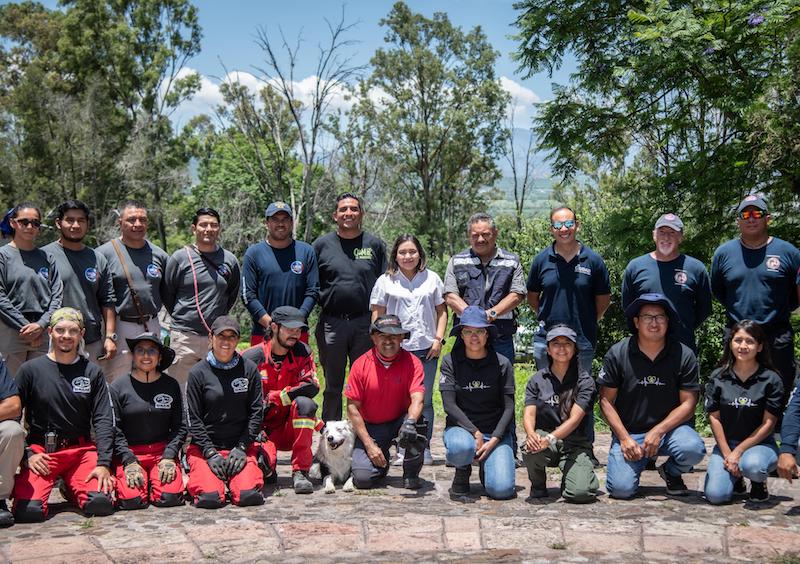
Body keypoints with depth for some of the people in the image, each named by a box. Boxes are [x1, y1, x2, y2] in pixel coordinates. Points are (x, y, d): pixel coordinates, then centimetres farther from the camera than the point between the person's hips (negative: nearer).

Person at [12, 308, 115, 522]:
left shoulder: (92, 372, 6)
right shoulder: (31, 369, 2)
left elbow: (103, 420, 1)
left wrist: (104, 463, -10)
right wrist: (26, 454, -10)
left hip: (82, 450, 2)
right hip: (40, 450, -1)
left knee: (101, 503, -22)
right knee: (29, 510, -24)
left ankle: (73, 485, 12)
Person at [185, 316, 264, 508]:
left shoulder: (249, 369, 5)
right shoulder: (198, 372, -1)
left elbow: (256, 411, 4)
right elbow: (193, 418, -2)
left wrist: (241, 447, -6)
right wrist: (210, 453, -10)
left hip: (241, 445, 1)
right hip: (205, 445, -1)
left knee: (249, 495, -22)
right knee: (210, 497, -23)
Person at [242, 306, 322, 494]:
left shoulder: (302, 352, -1)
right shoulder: (250, 358, -6)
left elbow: (312, 387, -14)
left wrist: (273, 397, -19)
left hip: (292, 429, 2)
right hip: (262, 428, -2)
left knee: (304, 403, -31)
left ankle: (300, 472, -23)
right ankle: (268, 470, 10)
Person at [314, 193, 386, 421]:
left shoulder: (375, 245, 6)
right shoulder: (322, 245, 5)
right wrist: (321, 300, -5)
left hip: (366, 323, 0)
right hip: (331, 323, 0)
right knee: (332, 386, 9)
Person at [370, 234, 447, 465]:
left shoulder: (432, 278, 11)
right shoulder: (385, 281, 6)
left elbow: (442, 310, 13)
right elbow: (377, 315, 6)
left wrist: (438, 338, 3)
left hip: (426, 348, 1)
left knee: (425, 400, 4)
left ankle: (424, 448, 12)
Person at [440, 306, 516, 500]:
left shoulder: (502, 364, -1)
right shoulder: (450, 362, -2)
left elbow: (509, 406, -2)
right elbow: (449, 405, -8)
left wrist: (494, 440, -13)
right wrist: (475, 433, -17)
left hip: (496, 432, 1)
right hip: (461, 427, -1)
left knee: (502, 489, -20)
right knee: (461, 448, -38)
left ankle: (486, 466, 18)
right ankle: (462, 472, 1)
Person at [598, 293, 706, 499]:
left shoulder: (684, 356, -5)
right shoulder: (618, 353, -4)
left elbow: (688, 404, -4)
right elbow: (606, 400, -1)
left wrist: (658, 431, -17)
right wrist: (624, 438, -12)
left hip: (669, 428, 1)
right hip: (628, 431, -1)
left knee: (693, 449, -32)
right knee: (621, 488, -21)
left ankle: (671, 472, 6)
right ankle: (635, 462, 17)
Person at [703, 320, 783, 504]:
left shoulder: (771, 379, -5)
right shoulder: (718, 377, 1)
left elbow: (768, 423, -7)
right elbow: (714, 417, 0)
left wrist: (738, 452, -13)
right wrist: (727, 454, -9)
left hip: (760, 444, -2)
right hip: (726, 443, 2)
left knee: (752, 465, -38)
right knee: (715, 495, -20)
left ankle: (759, 482, 2)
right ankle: (735, 477, 17)